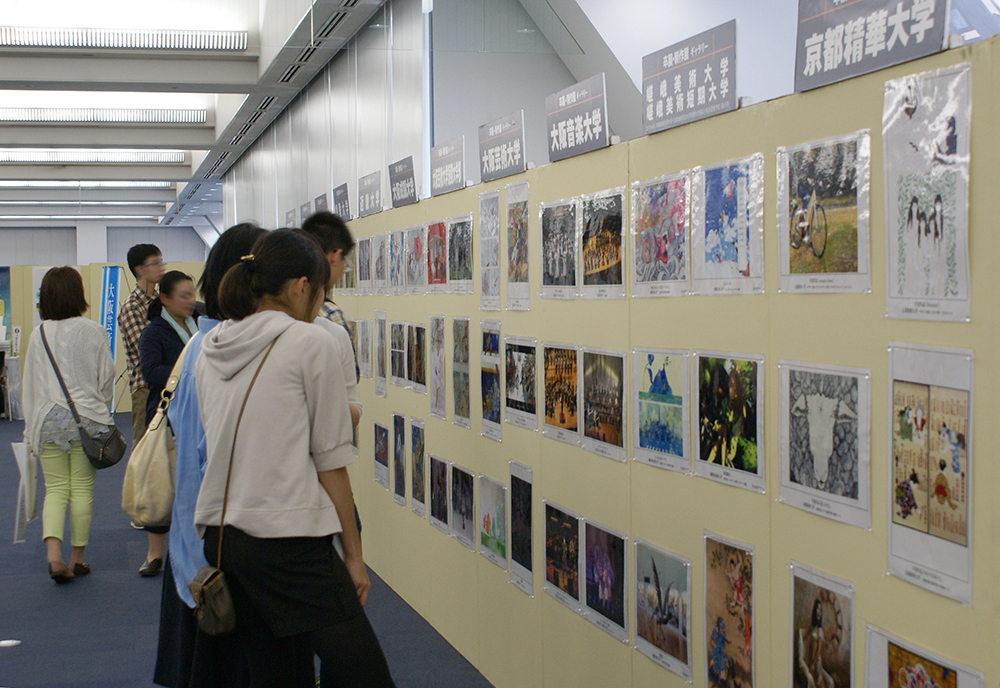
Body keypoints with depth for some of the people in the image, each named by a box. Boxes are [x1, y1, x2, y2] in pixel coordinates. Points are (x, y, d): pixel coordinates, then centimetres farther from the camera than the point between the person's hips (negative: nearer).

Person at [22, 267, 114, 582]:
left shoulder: (39, 334, -1)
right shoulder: (93, 332, -6)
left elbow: (29, 384, 4)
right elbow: (106, 378, 1)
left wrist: (31, 426, 14)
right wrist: (102, 412, 18)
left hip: (49, 420, 1)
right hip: (87, 418, -1)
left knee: (55, 489, 7)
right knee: (82, 489, 7)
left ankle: (53, 555, -12)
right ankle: (77, 559, 14)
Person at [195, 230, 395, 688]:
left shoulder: (210, 348, 12)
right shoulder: (310, 343, -6)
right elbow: (330, 460, -5)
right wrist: (353, 554, 1)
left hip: (217, 536, 8)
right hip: (287, 539, -7)